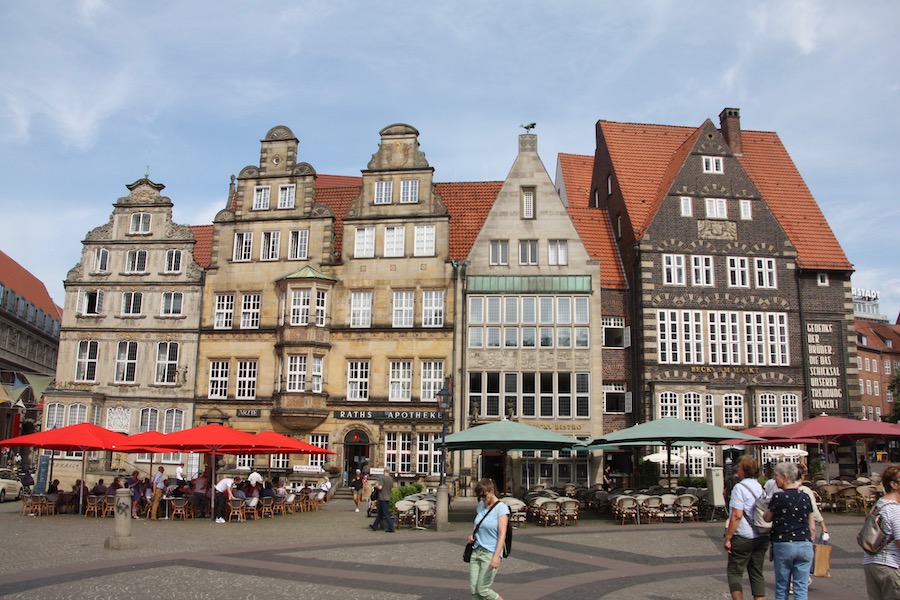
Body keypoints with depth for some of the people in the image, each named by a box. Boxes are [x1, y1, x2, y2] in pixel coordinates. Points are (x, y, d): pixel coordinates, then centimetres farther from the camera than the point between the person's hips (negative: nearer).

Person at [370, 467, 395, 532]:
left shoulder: (382, 478, -14)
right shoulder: (391, 479, 7)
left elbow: (380, 487, -20)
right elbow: (392, 489, 12)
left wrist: (376, 485, 0)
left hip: (383, 498, -8)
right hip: (388, 498, 8)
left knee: (386, 514, -6)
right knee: (380, 513, 16)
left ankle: (391, 528, -8)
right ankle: (375, 526, 25)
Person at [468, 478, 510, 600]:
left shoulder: (501, 508, -10)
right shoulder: (481, 505, 10)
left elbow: (502, 534, -15)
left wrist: (496, 556, -24)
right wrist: (472, 535, 4)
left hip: (490, 553, -6)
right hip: (476, 551, 6)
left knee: (482, 590, -5)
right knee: (473, 589, 2)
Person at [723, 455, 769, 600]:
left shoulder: (739, 487, -13)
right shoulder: (760, 487, 9)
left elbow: (737, 516, -18)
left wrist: (728, 537, -13)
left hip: (743, 538, -7)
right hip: (762, 537, 7)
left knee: (734, 572, 2)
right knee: (757, 573, 12)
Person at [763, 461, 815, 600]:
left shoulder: (778, 497, -11)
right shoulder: (805, 497, 3)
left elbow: (767, 518, 2)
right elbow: (812, 526, 9)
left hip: (783, 545, -3)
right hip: (805, 545, 4)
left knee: (781, 587, 10)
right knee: (802, 588, 6)